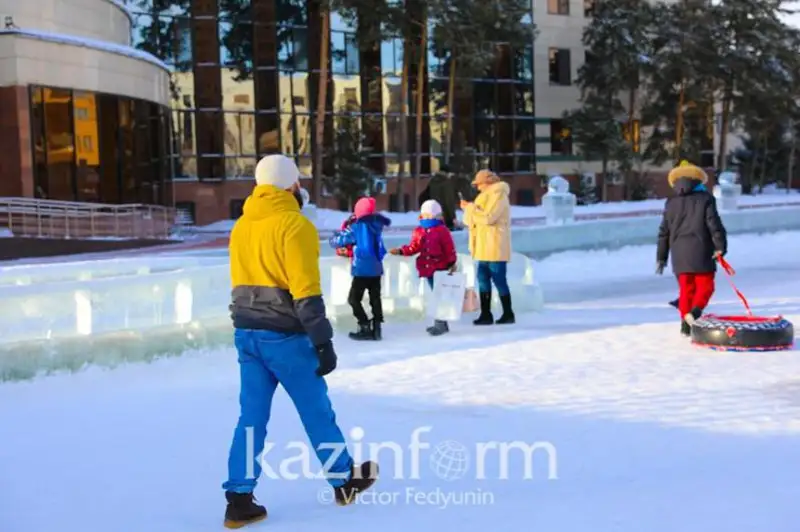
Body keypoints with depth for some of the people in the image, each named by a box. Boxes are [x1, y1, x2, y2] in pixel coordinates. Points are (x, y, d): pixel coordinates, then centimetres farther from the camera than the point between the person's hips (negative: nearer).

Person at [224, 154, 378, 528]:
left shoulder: (241, 226, 10)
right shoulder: (294, 224, -13)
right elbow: (306, 291, -18)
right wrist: (323, 341, -15)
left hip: (246, 333, 6)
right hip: (284, 335, -6)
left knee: (251, 417, 9)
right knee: (317, 411, 9)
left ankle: (239, 500, 7)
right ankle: (344, 481, 25)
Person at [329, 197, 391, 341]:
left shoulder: (356, 228, -12)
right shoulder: (377, 223, 3)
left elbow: (335, 241, -9)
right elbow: (387, 222, 30)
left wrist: (343, 229, 9)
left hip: (362, 270, -6)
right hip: (376, 268, 6)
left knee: (354, 299, 3)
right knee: (375, 298, 14)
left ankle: (365, 328, -5)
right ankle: (376, 328, 12)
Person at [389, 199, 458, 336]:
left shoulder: (442, 230, -9)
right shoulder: (419, 231, 7)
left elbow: (449, 249, -8)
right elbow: (414, 248, 4)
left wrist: (452, 263, -9)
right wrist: (401, 251, -10)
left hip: (440, 269, -6)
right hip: (428, 268, 6)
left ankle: (441, 324, -2)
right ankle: (440, 323, 21)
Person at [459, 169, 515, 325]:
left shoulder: (498, 195, -11)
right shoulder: (489, 195, 21)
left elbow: (488, 217, -22)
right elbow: (481, 216, 22)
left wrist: (470, 207, -14)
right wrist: (469, 208, 7)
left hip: (494, 246, -10)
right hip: (486, 246, 10)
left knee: (498, 279, -5)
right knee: (483, 278, 6)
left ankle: (508, 314, 3)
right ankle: (486, 314, 9)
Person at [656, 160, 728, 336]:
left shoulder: (671, 203, 10)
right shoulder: (705, 199, -1)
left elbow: (664, 231, 13)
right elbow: (715, 225, -8)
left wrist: (661, 257, 18)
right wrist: (720, 247, -3)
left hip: (679, 254, 4)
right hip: (701, 252, -4)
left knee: (686, 288, 10)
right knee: (705, 286, 3)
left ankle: (686, 323, 9)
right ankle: (695, 311, -21)